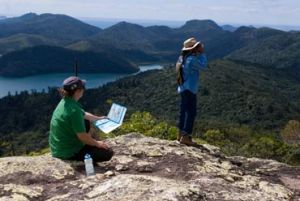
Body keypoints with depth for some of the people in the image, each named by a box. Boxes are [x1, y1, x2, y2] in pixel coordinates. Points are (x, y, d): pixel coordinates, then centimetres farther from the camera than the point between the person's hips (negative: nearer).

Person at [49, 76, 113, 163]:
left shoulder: (65, 101, 2)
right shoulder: (74, 110, -27)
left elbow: (83, 114, 21)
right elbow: (83, 136, -24)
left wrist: (98, 118, 31)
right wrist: (97, 144, -8)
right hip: (68, 153, -9)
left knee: (86, 122, 27)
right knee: (108, 153, -6)